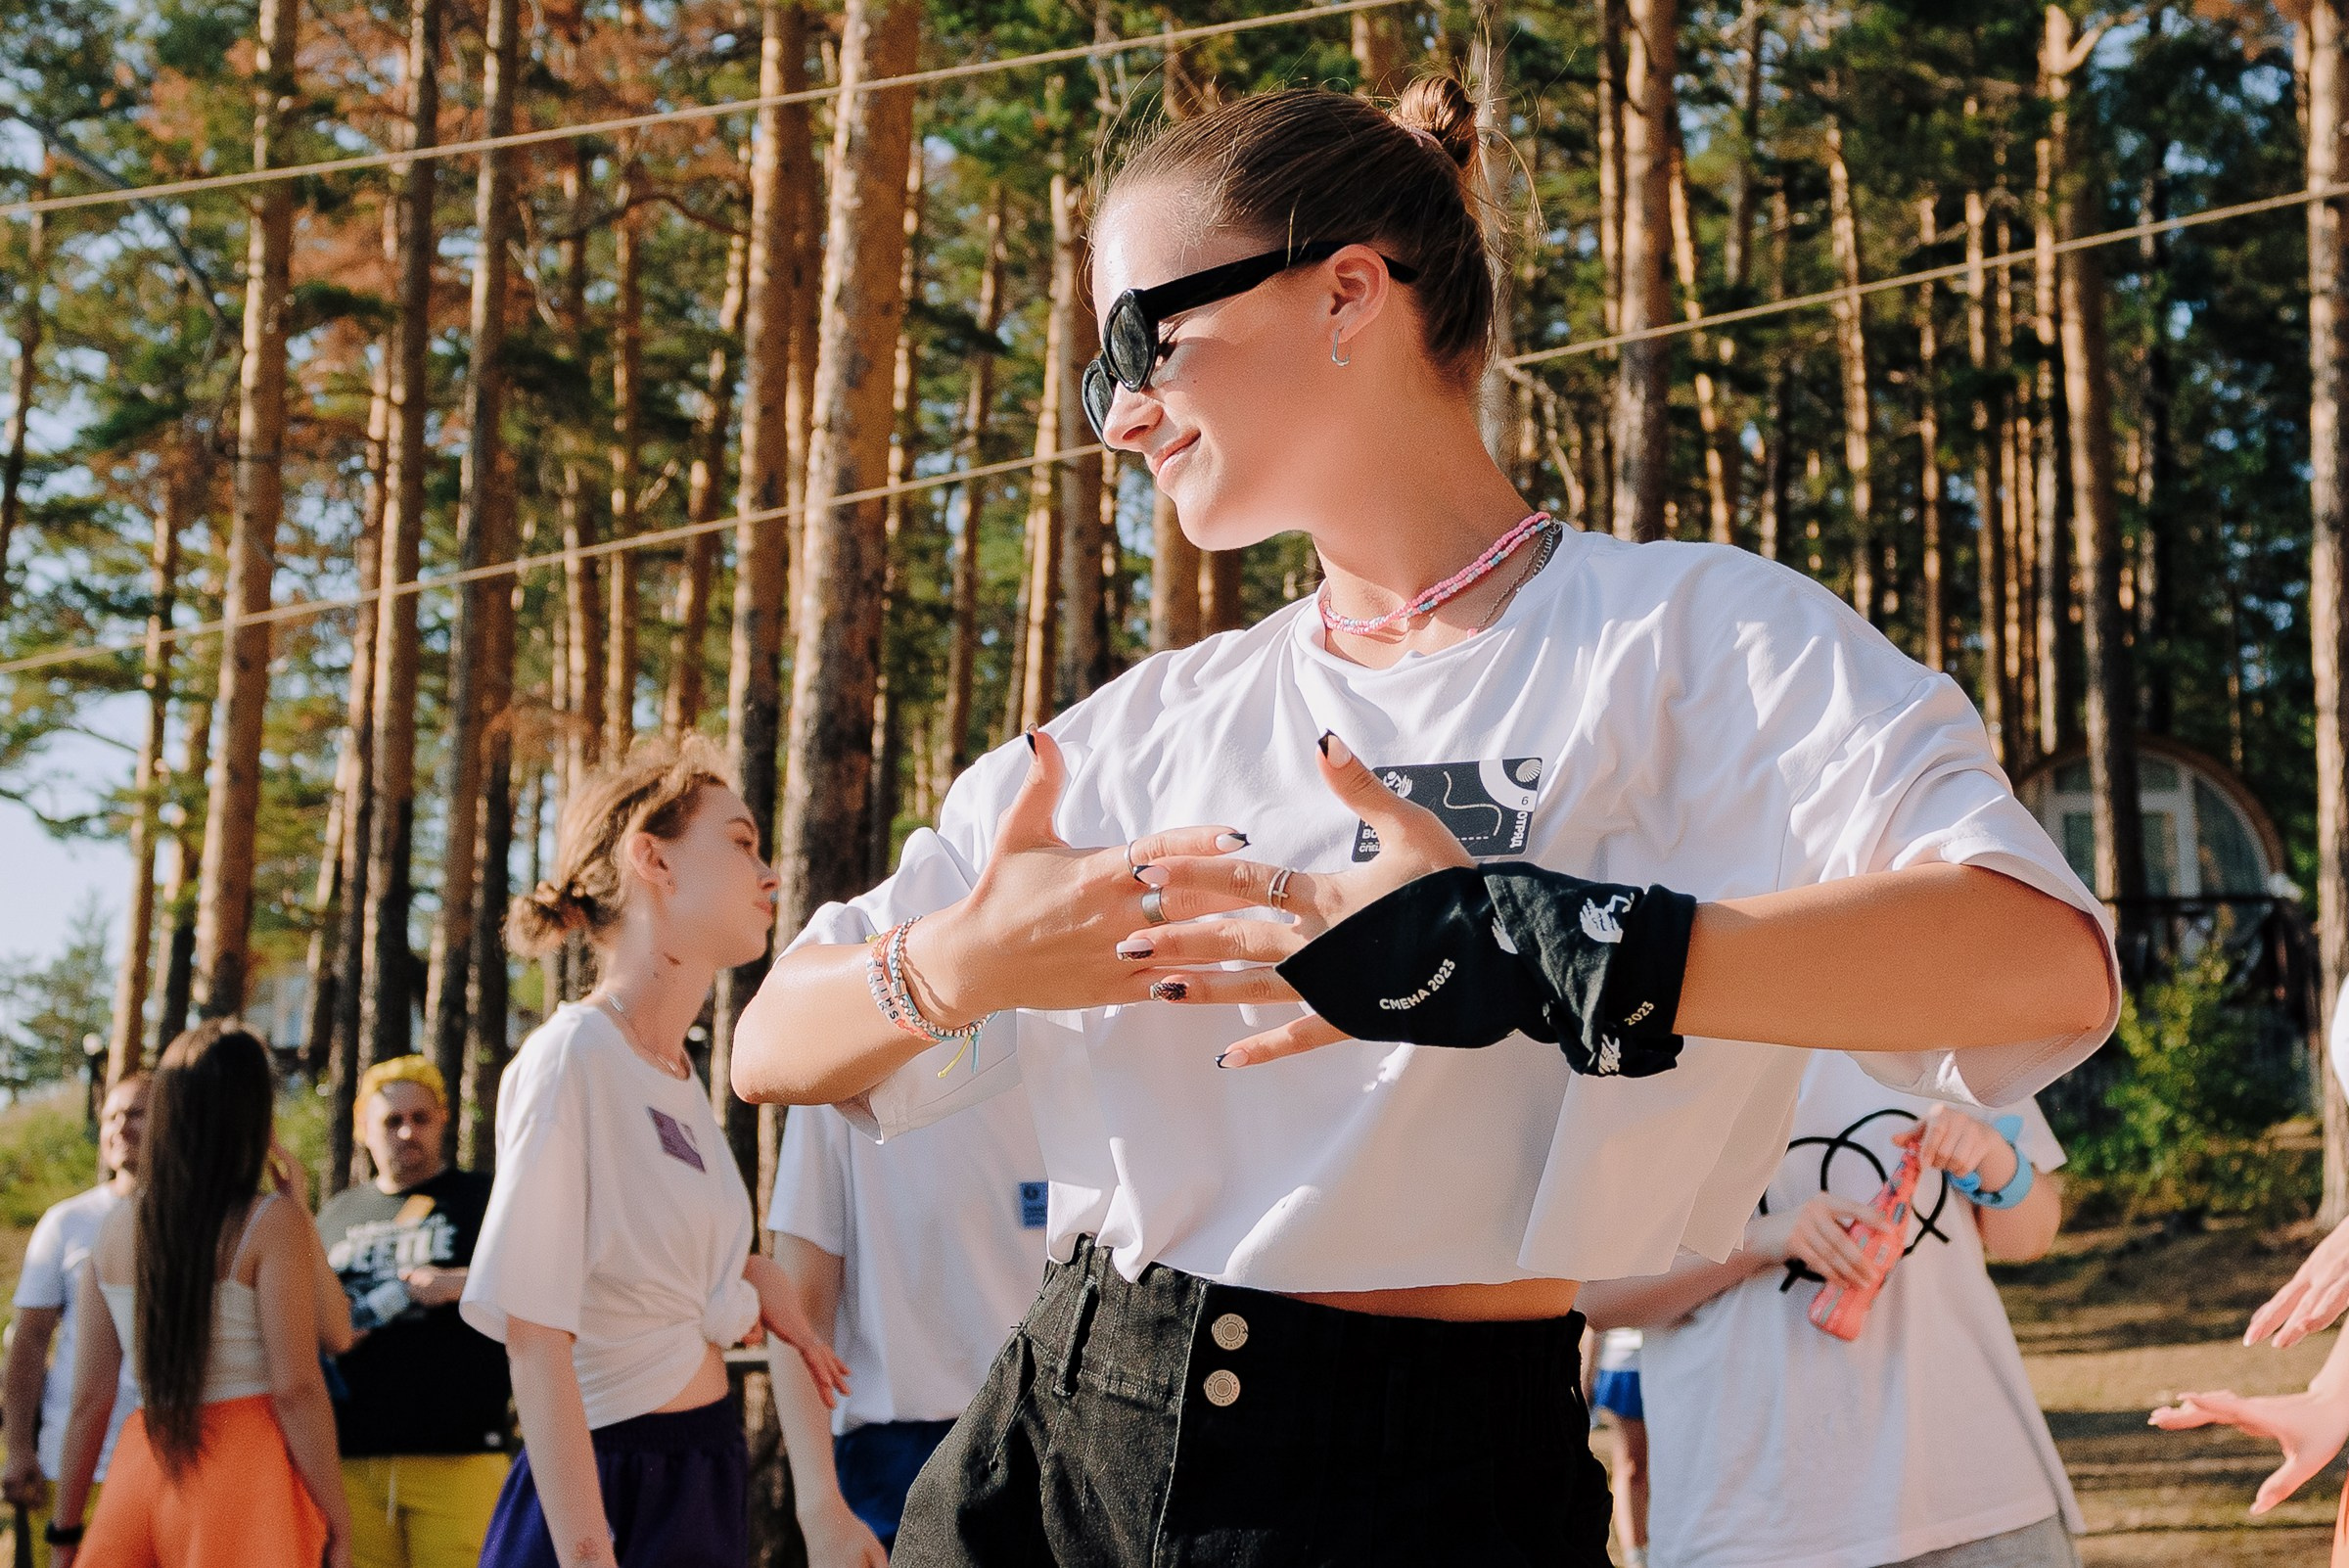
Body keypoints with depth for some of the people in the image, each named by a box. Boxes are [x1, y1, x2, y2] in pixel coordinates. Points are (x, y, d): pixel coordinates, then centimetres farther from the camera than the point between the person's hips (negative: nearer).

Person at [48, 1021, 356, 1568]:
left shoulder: (116, 1227, 6)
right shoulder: (270, 1224, -7)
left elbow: (89, 1398, 7)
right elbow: (297, 1388, -14)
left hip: (142, 1463, 4)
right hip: (245, 1464, -4)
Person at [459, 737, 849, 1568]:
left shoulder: (681, 1078, 10)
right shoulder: (572, 1054, -14)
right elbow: (534, 1335, -19)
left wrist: (753, 1276, 7)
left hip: (705, 1482, 8)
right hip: (611, 1493, -8)